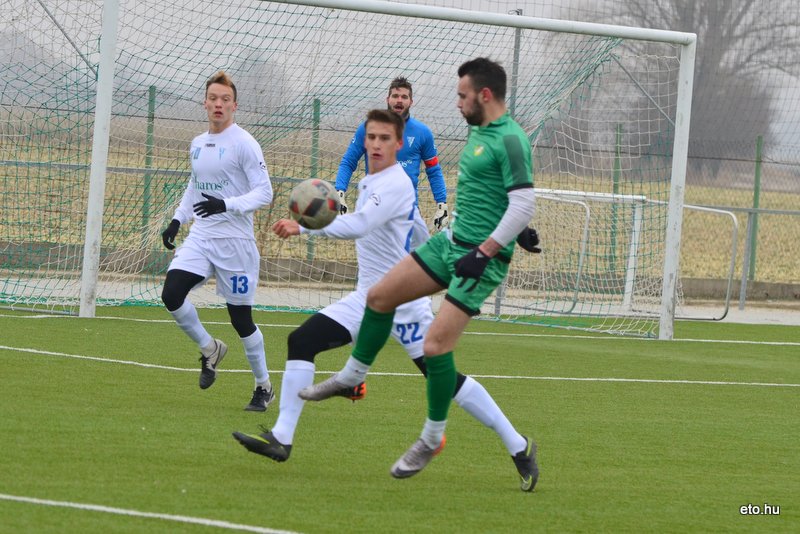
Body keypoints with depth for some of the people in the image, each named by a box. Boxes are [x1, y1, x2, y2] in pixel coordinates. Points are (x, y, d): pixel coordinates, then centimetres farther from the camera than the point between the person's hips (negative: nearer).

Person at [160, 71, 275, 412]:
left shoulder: (243, 144, -10)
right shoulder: (198, 144, 11)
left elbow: (264, 192, -14)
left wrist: (226, 205, -27)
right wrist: (177, 220, 16)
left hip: (234, 242, -6)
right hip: (200, 237, 6)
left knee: (241, 317, -1)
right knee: (171, 294, -15)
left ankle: (264, 387, 17)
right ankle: (209, 349, 10)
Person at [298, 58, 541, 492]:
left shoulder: (510, 140, -18)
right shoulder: (478, 132, 11)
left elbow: (523, 203, -23)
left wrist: (484, 252, -23)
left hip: (483, 257, -10)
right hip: (453, 240, 10)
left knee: (435, 345, -14)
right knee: (380, 296, 11)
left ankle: (433, 438, 4)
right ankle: (351, 377, 30)